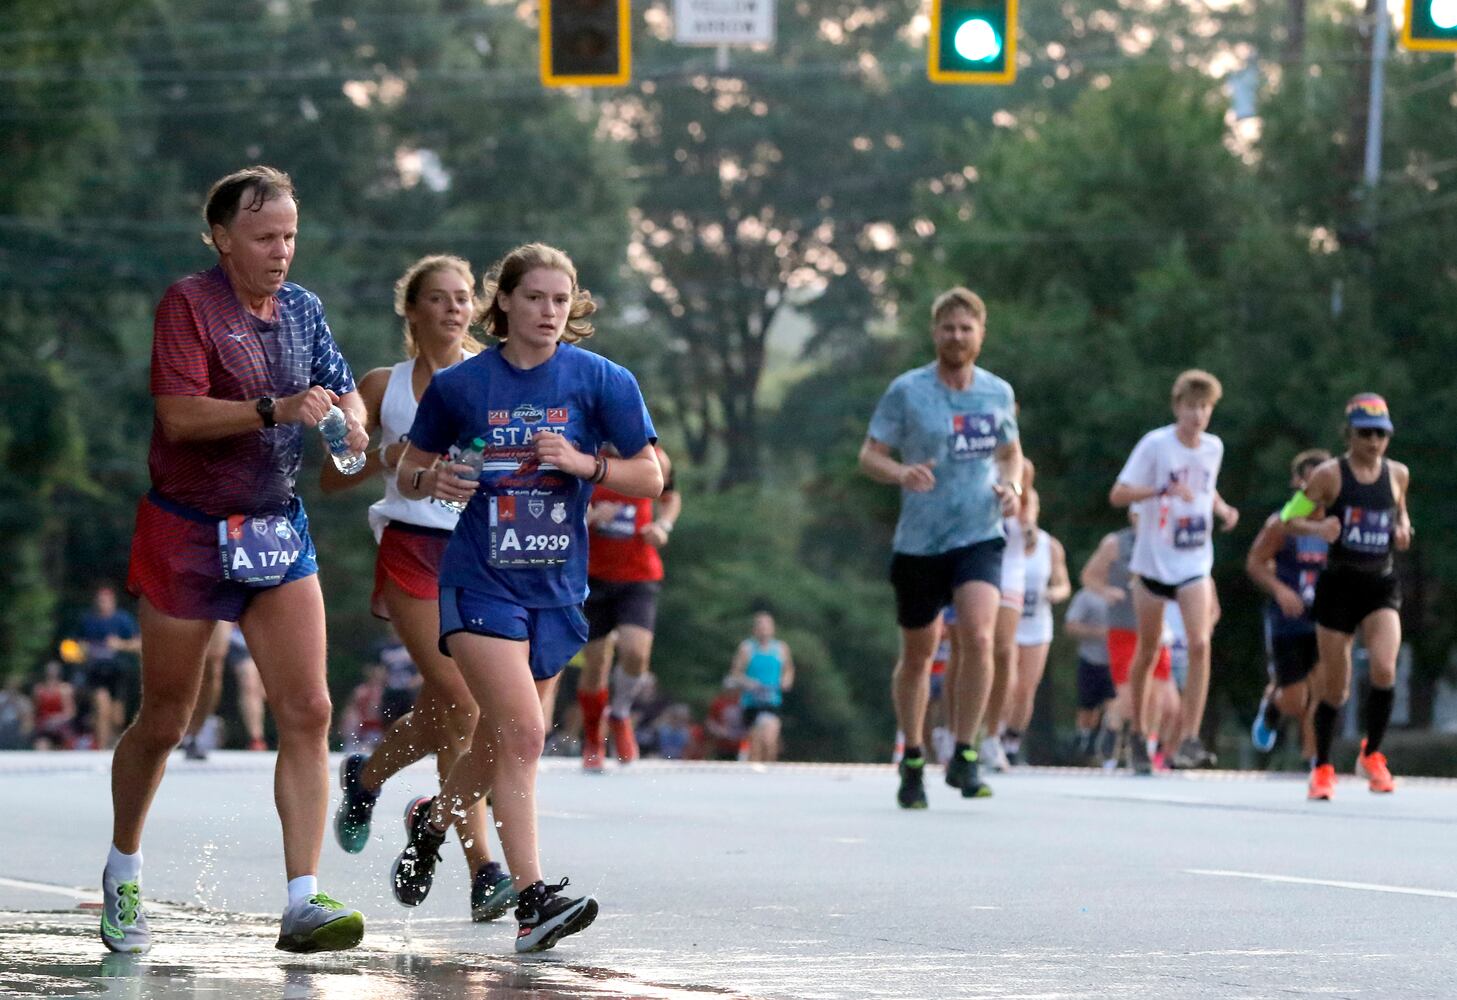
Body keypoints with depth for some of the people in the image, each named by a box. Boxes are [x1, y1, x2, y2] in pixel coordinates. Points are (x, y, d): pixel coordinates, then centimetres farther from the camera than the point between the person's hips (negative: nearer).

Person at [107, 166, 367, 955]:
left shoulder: (301, 309, 8)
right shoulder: (188, 304, -11)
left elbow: (341, 386, 14)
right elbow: (179, 414, -20)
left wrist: (349, 420, -10)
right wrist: (276, 410, -30)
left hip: (277, 530, 5)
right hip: (189, 534, -5)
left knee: (307, 712, -10)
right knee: (164, 722, 7)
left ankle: (303, 903, -13)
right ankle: (122, 877, 30)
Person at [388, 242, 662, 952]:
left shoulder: (601, 381, 0)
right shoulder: (460, 384, 0)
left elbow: (650, 476, 1)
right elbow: (408, 473, 10)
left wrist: (584, 464, -15)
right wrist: (431, 481, -13)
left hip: (556, 587, 3)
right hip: (481, 581, -3)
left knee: (501, 744, 14)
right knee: (522, 733, -18)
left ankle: (432, 819, 44)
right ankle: (532, 900, -20)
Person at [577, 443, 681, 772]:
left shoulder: (654, 460, -1)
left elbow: (671, 498, 19)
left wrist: (663, 526, -3)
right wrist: (589, 517, -22)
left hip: (639, 575, 1)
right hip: (592, 575, -1)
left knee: (635, 653, -19)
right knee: (595, 664, 2)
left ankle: (620, 714, 12)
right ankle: (592, 740, 26)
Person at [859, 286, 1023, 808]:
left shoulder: (998, 392, 7)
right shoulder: (906, 391, -3)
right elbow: (869, 455, -2)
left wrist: (1012, 485, 1)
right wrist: (901, 473, -23)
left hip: (980, 536, 1)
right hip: (918, 543, -1)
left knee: (978, 636, -20)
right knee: (917, 653, 8)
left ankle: (964, 757, -10)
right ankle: (913, 760, 26)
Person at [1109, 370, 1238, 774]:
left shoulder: (1214, 448, 3)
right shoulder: (1156, 444, -11)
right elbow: (1118, 494, -16)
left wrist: (1222, 509, 1)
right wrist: (1164, 489, -31)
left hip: (1195, 562, 2)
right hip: (1154, 560, -2)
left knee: (1200, 643, -16)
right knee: (1148, 651, 8)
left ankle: (1188, 740, -17)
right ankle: (1139, 734, 26)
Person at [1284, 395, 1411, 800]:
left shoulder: (1398, 474, 6)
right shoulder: (1329, 474, -5)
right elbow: (1291, 517, -1)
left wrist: (1403, 530, 1)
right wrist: (1318, 528, -22)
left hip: (1381, 584, 2)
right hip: (1339, 584, -2)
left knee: (1384, 668, -20)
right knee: (1334, 685, 2)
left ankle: (1371, 755, 0)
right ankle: (1323, 768, 21)